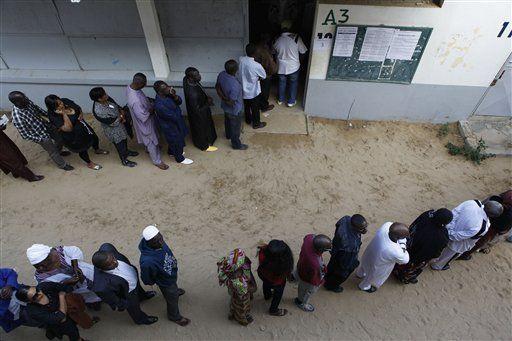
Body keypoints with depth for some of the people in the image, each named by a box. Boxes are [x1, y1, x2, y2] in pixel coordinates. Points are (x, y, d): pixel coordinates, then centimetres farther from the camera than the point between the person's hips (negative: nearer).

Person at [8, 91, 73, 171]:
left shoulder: (26, 101, -18)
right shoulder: (17, 119, -37)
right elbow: (25, 135, -26)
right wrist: (42, 139, -24)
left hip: (46, 126, 7)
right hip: (41, 136, -7)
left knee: (59, 139, 29)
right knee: (53, 151, 16)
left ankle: (59, 152, 60)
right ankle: (62, 165, 43)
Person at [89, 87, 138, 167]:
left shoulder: (107, 99, -15)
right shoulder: (98, 111, -36)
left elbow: (117, 106, 1)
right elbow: (112, 123, -28)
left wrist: (122, 112, -17)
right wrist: (121, 116, -16)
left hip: (121, 124, 7)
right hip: (113, 131, -7)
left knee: (124, 139, 30)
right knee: (120, 145, 14)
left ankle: (126, 151, 58)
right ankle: (124, 160, 39)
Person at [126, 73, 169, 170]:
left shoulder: (130, 86, -14)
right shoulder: (135, 100, -43)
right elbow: (143, 116, -33)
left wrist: (149, 101, -6)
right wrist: (152, 110, -17)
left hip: (147, 119, 9)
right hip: (145, 122, -9)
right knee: (151, 141, 11)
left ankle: (148, 149, 62)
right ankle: (157, 161, 32)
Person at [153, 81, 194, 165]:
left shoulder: (167, 94, -13)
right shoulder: (159, 105, -38)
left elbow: (179, 102, -8)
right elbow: (174, 117, -30)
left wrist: (174, 95, -28)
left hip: (175, 121, 8)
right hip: (170, 126, -8)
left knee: (172, 140, 31)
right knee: (177, 142, 16)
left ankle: (171, 152, 59)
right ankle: (180, 158, 43)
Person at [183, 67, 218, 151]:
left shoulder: (187, 79, -16)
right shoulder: (192, 93, -42)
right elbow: (197, 110, -30)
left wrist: (206, 97, -4)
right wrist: (208, 103, -20)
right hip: (199, 115, -8)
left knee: (206, 126, 32)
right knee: (202, 129, 18)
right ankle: (205, 146, 45)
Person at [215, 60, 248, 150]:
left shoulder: (221, 74, -16)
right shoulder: (235, 85, -40)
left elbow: (217, 87, 0)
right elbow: (231, 103, -31)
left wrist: (223, 98, -3)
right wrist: (227, 100, -12)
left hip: (225, 106, 8)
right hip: (234, 110, -8)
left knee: (228, 121, 33)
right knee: (236, 127, 17)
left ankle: (228, 135, 61)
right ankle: (236, 145, 40)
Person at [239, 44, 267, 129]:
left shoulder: (241, 59, -15)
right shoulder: (257, 66, -31)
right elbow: (264, 76, -12)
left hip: (243, 89, 6)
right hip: (253, 92, -6)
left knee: (246, 106, 28)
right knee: (255, 108, 17)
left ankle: (248, 120, 50)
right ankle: (256, 124, 38)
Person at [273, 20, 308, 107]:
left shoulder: (277, 40, -11)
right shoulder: (296, 38, -17)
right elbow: (303, 51, -8)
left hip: (281, 67, 2)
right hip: (293, 66, -2)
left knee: (282, 83, 21)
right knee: (293, 83, 16)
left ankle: (280, 100, 33)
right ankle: (291, 101, 24)